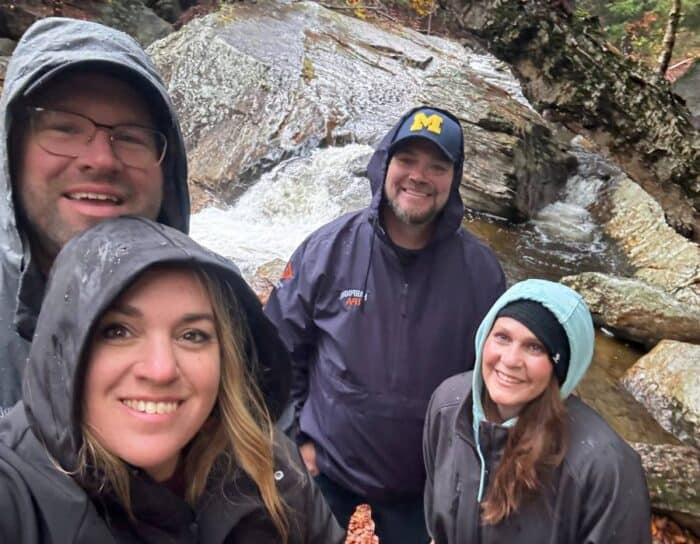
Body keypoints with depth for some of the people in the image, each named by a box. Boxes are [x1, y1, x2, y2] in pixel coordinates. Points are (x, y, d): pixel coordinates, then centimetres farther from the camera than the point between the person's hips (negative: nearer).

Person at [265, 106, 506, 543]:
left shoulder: (481, 269, -12)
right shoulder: (329, 248, -14)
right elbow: (279, 348, -5)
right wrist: (294, 437, -5)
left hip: (425, 479, 1)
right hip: (324, 466, 0)